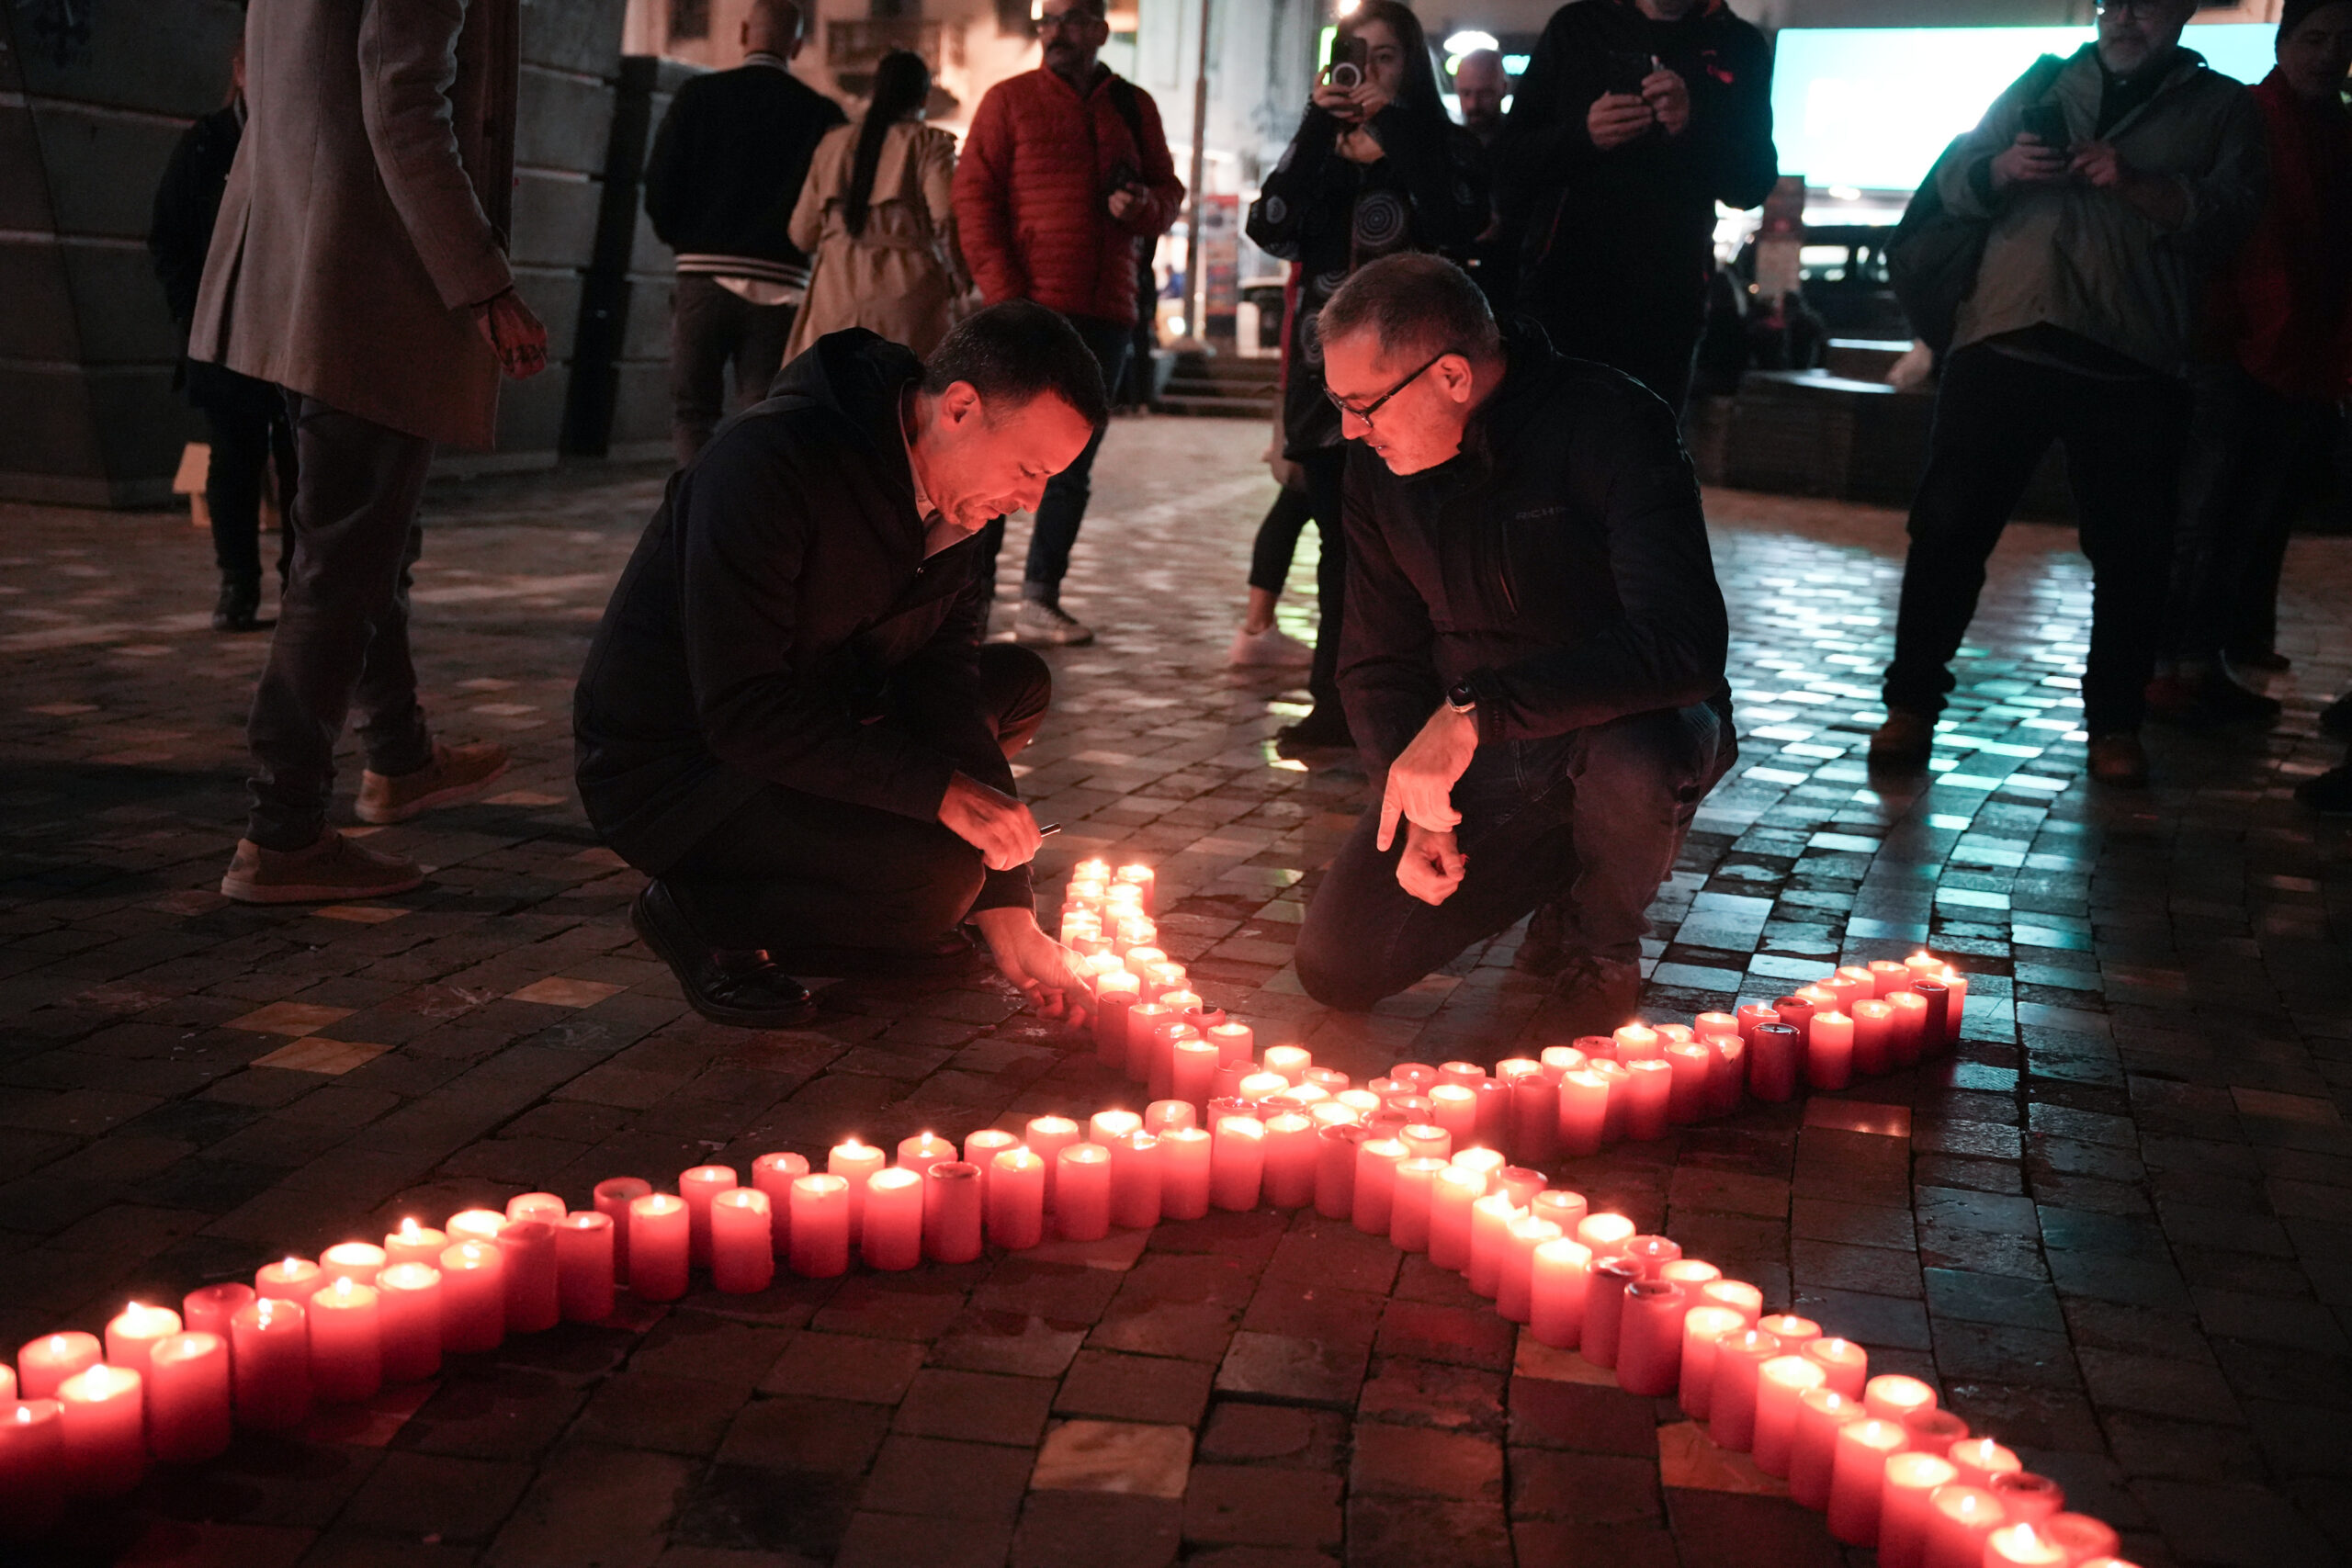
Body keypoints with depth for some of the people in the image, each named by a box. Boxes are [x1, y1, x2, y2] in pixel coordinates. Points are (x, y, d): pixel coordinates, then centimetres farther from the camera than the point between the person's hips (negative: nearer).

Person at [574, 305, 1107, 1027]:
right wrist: (943, 791, -32)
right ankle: (703, 915, -6)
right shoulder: (769, 460, -27)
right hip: (669, 768, -8)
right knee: (938, 873, -28)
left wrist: (1010, 921, -10)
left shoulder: (955, 496, -1)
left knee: (1018, 682, 8)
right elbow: (741, 711, -32)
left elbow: (945, 688, -4)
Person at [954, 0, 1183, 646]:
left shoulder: (1134, 108, 13)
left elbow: (1169, 193, 19)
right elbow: (974, 197, -2)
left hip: (1104, 312, 4)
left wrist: (1145, 205, -6)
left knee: (1072, 467, 5)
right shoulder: (1009, 100, 3)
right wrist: (1004, 295, -13)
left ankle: (1039, 599, 11)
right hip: (1025, 308, -4)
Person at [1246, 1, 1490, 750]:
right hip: (1327, 366, 4)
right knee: (1340, 543, 8)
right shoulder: (1321, 148, 15)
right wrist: (1317, 129, -7)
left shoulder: (1446, 145, 4)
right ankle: (1337, 701, 14)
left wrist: (1394, 129, -12)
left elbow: (1456, 229, -16)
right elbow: (1272, 229, -2)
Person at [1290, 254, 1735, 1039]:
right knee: (1335, 967, -7)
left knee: (1633, 762, -41)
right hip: (1473, 760, 5)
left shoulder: (1611, 425, -23)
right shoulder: (1380, 461, -3)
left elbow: (1684, 644, -36)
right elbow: (1376, 661, 7)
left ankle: (1605, 959, -6)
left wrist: (1474, 708, -40)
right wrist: (1419, 808, -10)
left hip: (1628, 725, -5)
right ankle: (1553, 859, 18)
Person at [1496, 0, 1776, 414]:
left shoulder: (1740, 48, 10)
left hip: (1668, 300, 1)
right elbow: (1511, 158, 6)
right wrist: (1582, 135, -14)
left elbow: (1754, 183, 5)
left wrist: (1692, 127, -14)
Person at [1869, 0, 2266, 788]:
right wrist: (2004, 168, -9)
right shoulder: (2045, 84, 19)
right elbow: (1954, 182, 13)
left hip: (2132, 366, -1)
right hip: (2004, 339, 1)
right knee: (1950, 523, -2)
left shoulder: (2222, 108, 13)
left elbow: (2228, 216, -2)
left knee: (2131, 548, 3)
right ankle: (1911, 703, 7)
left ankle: (2115, 723, 15)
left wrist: (2135, 184, -18)